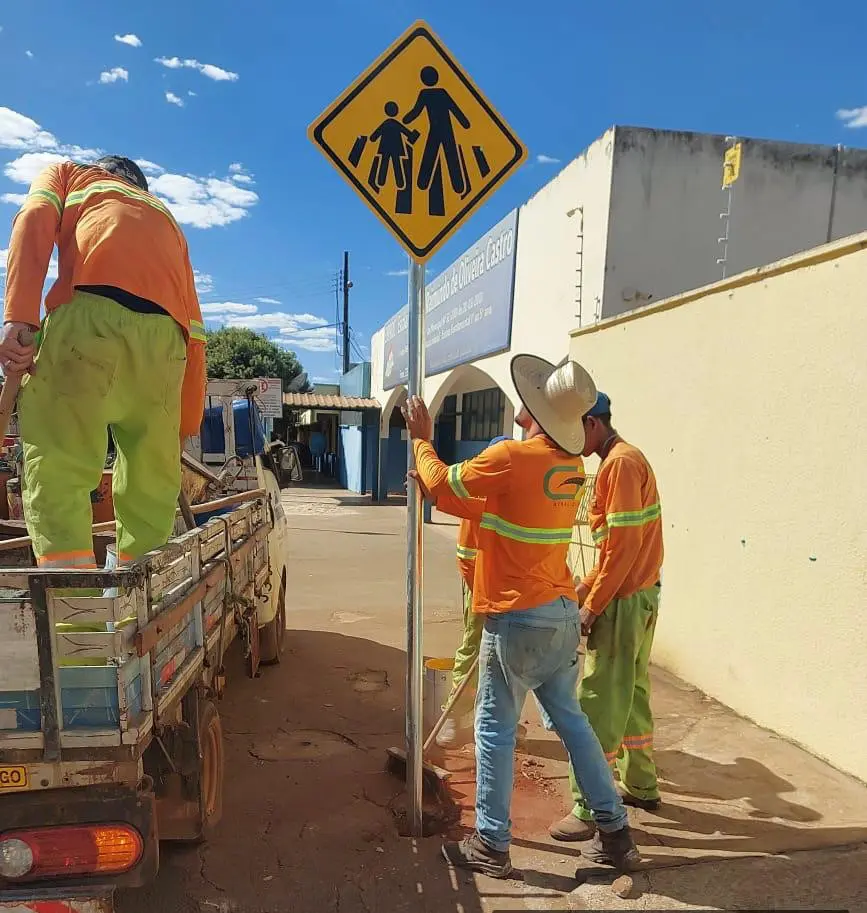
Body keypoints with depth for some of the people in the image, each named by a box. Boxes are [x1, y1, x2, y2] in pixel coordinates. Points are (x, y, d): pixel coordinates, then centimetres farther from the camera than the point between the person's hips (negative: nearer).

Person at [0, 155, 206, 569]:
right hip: (165, 333, 4)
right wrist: (185, 427, 25)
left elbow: (35, 221, 6)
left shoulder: (67, 173, 32)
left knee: (55, 471, -7)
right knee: (150, 496, 7)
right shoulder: (164, 215, 39)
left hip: (92, 311, -3)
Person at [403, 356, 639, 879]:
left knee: (496, 729, 7)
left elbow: (442, 484, -5)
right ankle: (615, 833, 28)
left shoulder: (512, 455, -20)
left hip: (517, 619, -7)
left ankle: (491, 847, 20)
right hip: (563, 613, 8)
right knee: (571, 719, 19)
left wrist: (421, 440, 12)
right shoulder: (572, 464, 4)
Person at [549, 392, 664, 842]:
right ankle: (641, 786, 33)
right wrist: (588, 585, 15)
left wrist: (592, 605, -18)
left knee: (598, 704, -3)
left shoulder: (621, 463, -17)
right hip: (639, 595, 10)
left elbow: (624, 544, -22)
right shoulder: (625, 459, 14)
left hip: (624, 601, -10)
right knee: (632, 693, 19)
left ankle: (590, 807, 6)